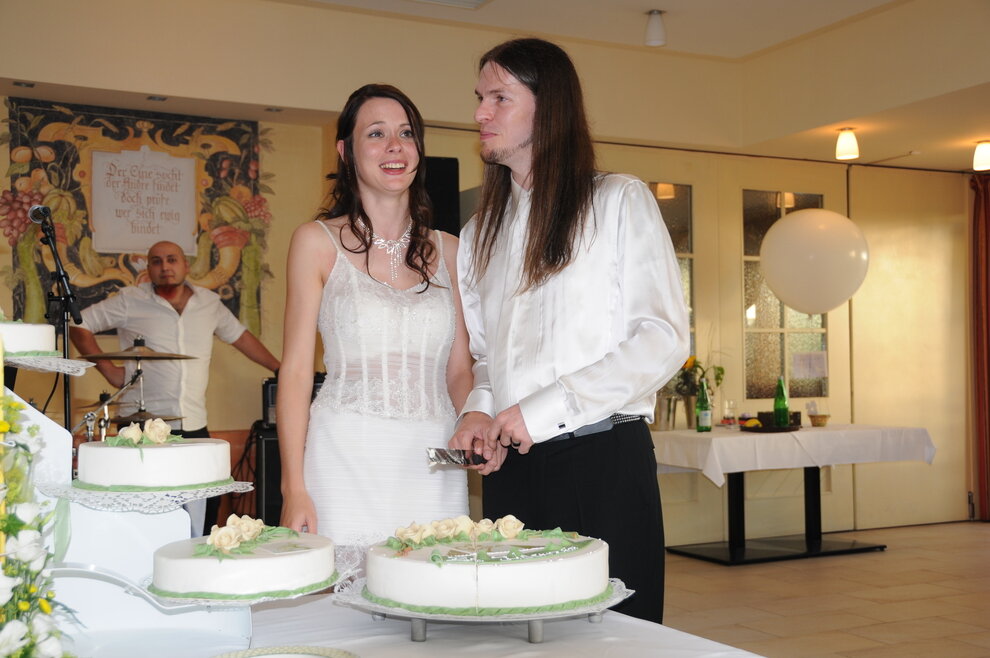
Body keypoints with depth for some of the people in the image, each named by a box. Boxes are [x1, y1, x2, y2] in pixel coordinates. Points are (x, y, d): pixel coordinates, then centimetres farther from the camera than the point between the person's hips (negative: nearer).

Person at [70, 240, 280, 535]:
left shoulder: (210, 302, 10)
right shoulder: (130, 301, 0)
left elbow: (240, 336, 21)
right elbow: (78, 325, 4)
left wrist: (282, 370, 19)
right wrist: (108, 369, -4)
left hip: (195, 427, 3)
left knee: (206, 507, 2)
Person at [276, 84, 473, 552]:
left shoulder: (447, 251, 12)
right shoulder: (318, 242, 3)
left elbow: (459, 370, 14)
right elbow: (295, 371, -1)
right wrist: (293, 490, -9)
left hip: (435, 467, 3)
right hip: (347, 458, -3)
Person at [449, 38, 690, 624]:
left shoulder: (619, 201, 0)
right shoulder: (480, 234, 18)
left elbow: (664, 339, -9)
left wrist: (542, 410, -14)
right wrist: (480, 411, 0)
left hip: (604, 460, -4)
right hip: (512, 469, 5)